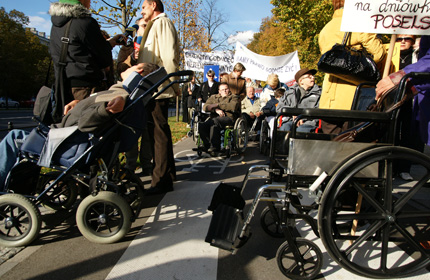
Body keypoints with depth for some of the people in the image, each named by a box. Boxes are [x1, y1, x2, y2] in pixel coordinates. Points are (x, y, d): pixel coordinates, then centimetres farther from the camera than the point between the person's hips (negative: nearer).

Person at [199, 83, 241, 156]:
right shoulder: (213, 97, 29)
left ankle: (215, 147, -36)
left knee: (215, 121, -37)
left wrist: (217, 105, -4)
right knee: (201, 126, -28)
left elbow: (233, 107, -5)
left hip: (228, 117, -3)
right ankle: (207, 145, -20)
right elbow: (205, 107, 10)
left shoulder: (233, 97, 20)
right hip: (214, 118, 4)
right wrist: (216, 110, -8)